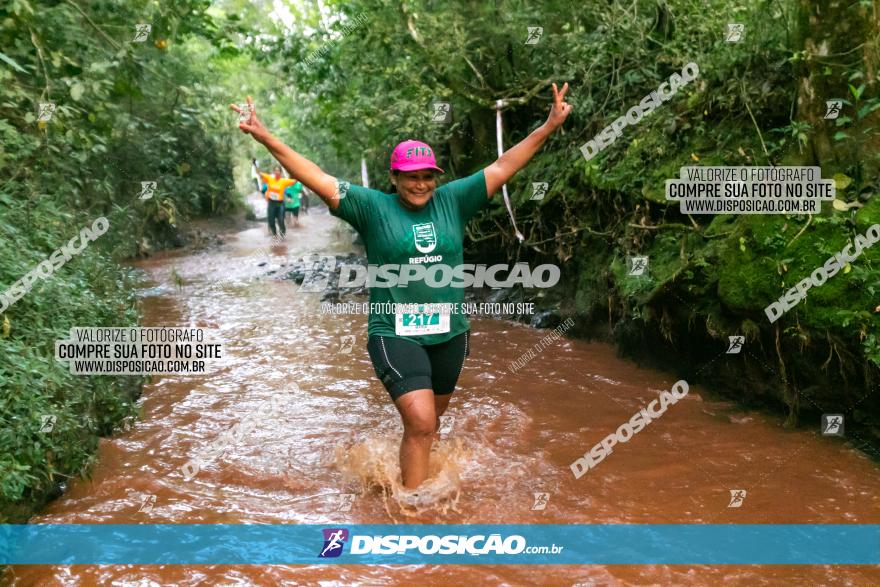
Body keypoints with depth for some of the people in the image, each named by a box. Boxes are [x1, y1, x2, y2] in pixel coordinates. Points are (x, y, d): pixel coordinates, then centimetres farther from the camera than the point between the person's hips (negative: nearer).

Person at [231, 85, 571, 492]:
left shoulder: (452, 200, 2)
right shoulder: (372, 207, -5)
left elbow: (503, 167, 4)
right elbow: (316, 179, -9)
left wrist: (549, 127, 2)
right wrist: (265, 138, -14)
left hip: (449, 333, 4)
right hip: (396, 334, -4)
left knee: (427, 423, 18)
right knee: (420, 424, -15)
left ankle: (410, 478, 42)